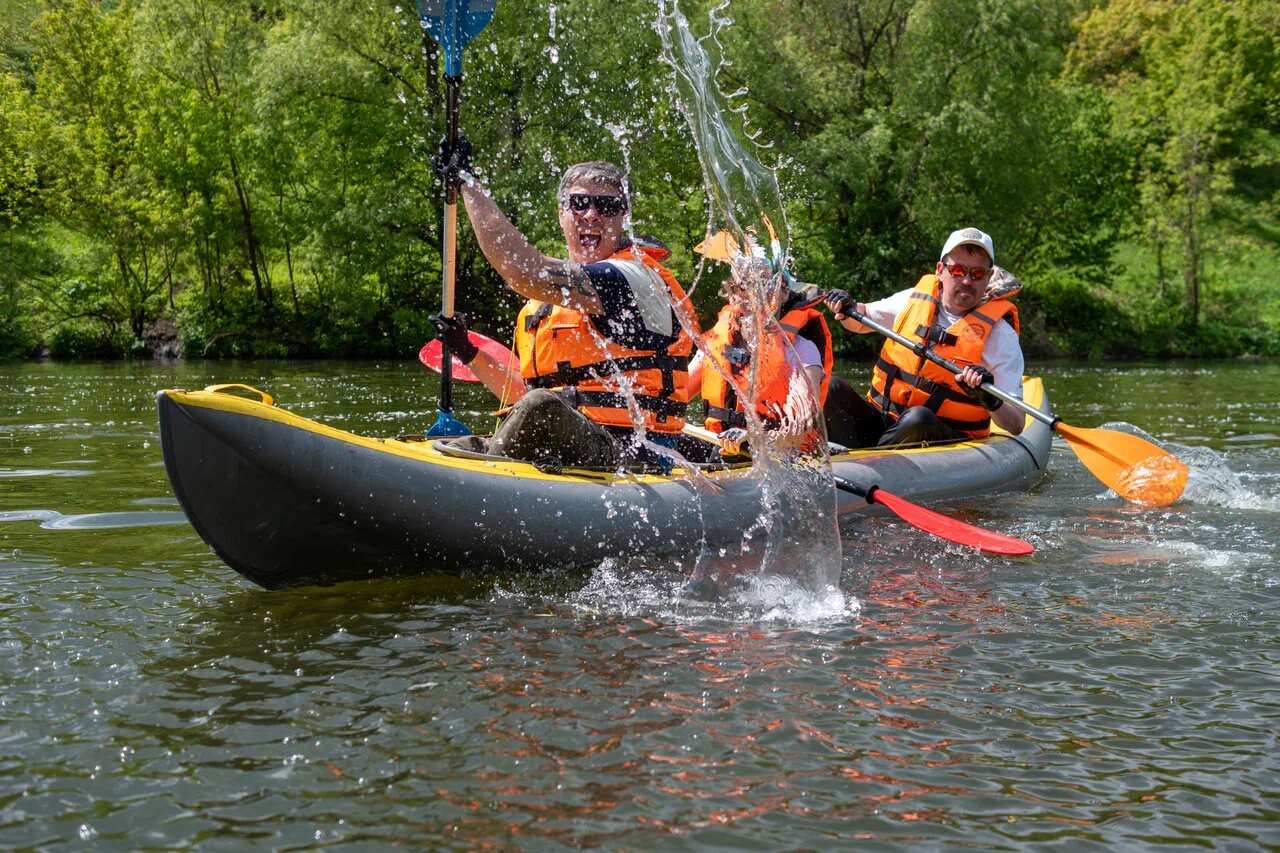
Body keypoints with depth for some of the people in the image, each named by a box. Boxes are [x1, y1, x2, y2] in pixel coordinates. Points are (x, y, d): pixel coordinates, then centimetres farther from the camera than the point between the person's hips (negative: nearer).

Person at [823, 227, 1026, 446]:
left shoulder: (1000, 334, -6)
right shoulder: (914, 299, 5)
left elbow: (1016, 426, -9)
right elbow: (862, 319, 27)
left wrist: (990, 401, -30)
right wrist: (846, 310, 3)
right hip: (879, 422, 4)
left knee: (918, 418, -37)